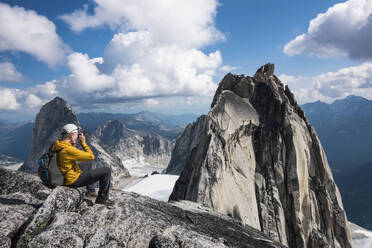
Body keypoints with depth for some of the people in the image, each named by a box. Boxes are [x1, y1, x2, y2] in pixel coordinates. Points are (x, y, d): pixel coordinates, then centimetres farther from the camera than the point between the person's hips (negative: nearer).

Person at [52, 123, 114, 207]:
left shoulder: (57, 145, 0)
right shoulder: (68, 150, -28)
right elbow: (91, 156, -22)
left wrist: (73, 142, 6)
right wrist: (83, 142, -12)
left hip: (65, 178, 10)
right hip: (73, 181, -10)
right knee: (107, 171, -10)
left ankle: (91, 191, 36)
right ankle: (102, 198, 4)